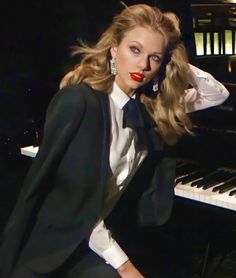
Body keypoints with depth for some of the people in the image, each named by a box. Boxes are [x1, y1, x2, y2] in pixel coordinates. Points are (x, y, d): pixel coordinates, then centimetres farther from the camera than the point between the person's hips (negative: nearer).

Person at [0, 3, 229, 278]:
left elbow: (218, 94, 11)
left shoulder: (147, 107, 1)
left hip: (97, 236, 7)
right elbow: (73, 200, -22)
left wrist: (178, 63, -4)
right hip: (55, 240, -6)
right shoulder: (79, 101, -20)